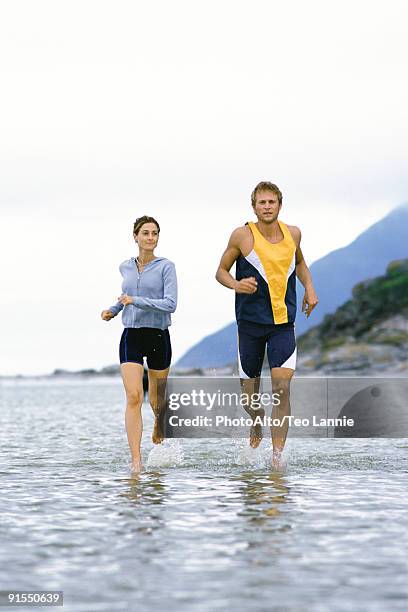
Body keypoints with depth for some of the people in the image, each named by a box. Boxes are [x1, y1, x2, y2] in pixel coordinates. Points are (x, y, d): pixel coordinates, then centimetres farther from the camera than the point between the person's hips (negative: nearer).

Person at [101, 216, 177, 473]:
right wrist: (114, 309, 20)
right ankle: (136, 461, -19)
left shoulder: (166, 266, -4)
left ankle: (159, 428, 47)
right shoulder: (126, 267, 10)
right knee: (134, 397, -15)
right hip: (131, 337, 2)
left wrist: (135, 301, -19)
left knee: (158, 400, 11)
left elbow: (170, 304, -15)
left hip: (158, 337, -2)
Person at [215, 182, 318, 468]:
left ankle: (278, 454, -12)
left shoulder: (293, 233, 5)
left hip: (284, 323, 1)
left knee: (282, 386, -15)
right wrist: (236, 284, -16)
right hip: (250, 323, -1)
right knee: (249, 394, 8)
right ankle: (257, 421, 43)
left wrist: (309, 287, 10)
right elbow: (221, 271, 5)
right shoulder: (242, 236, -5)